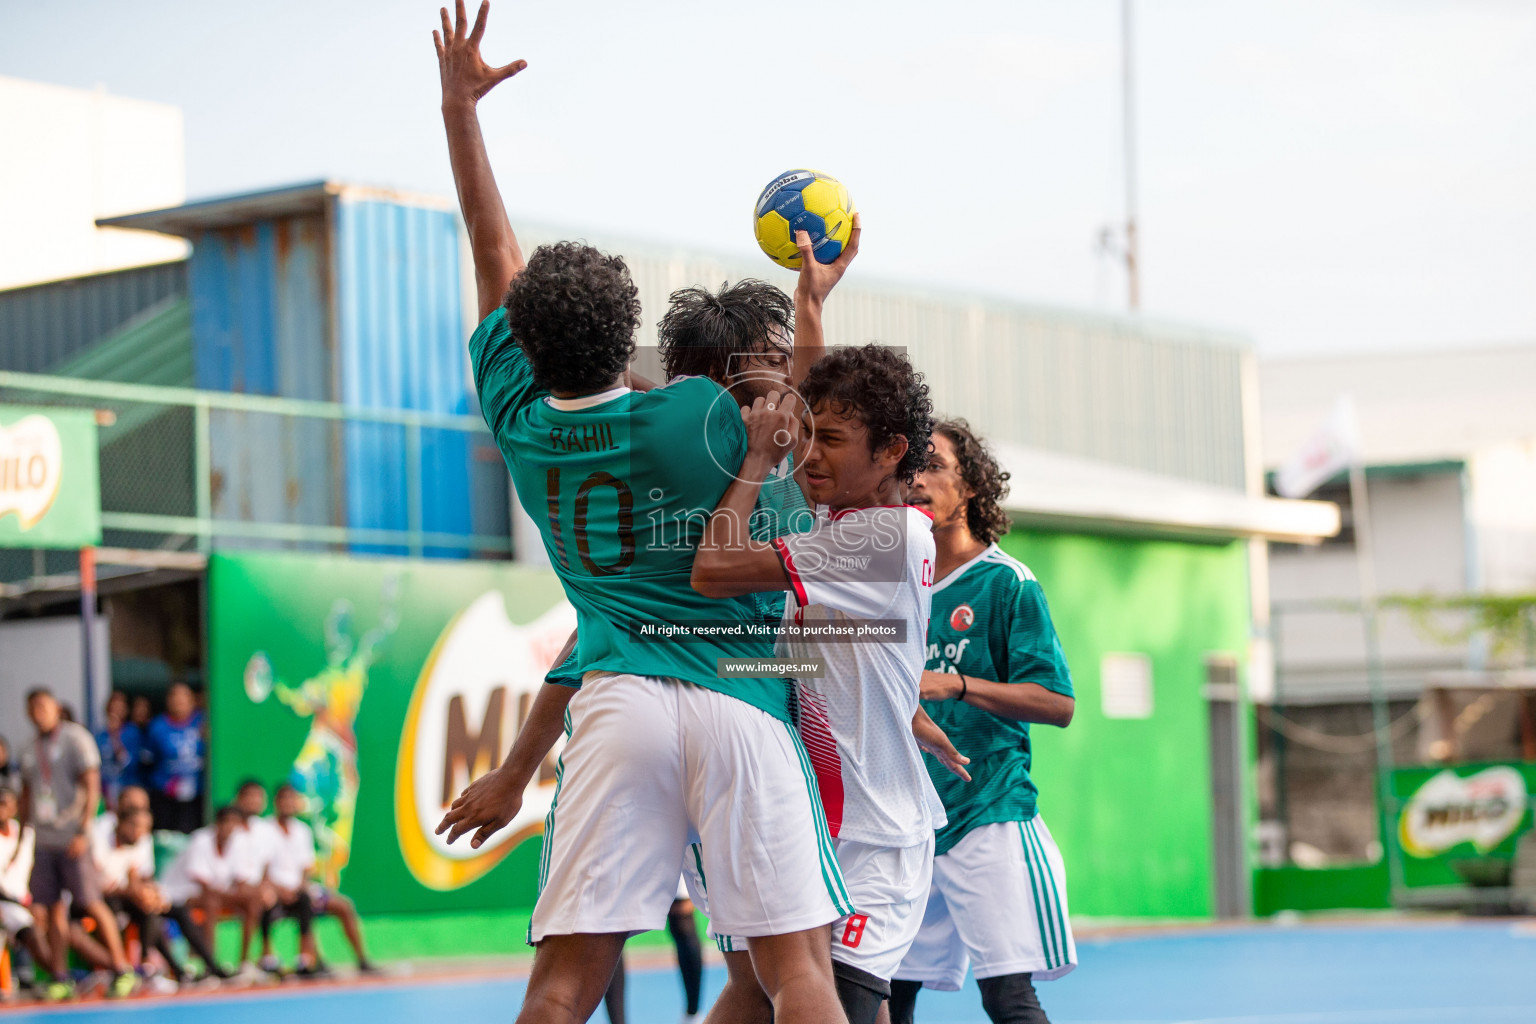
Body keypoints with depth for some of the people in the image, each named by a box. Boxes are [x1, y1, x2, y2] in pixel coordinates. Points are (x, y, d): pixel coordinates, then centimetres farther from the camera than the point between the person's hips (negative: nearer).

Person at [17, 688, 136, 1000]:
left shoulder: (75, 738, -4)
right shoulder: (30, 751, 15)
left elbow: (92, 787, -9)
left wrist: (83, 832, -15)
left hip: (72, 840, -6)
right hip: (43, 841, 6)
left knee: (91, 903, -9)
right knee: (51, 910, 4)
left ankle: (121, 971, -4)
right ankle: (60, 980, 8)